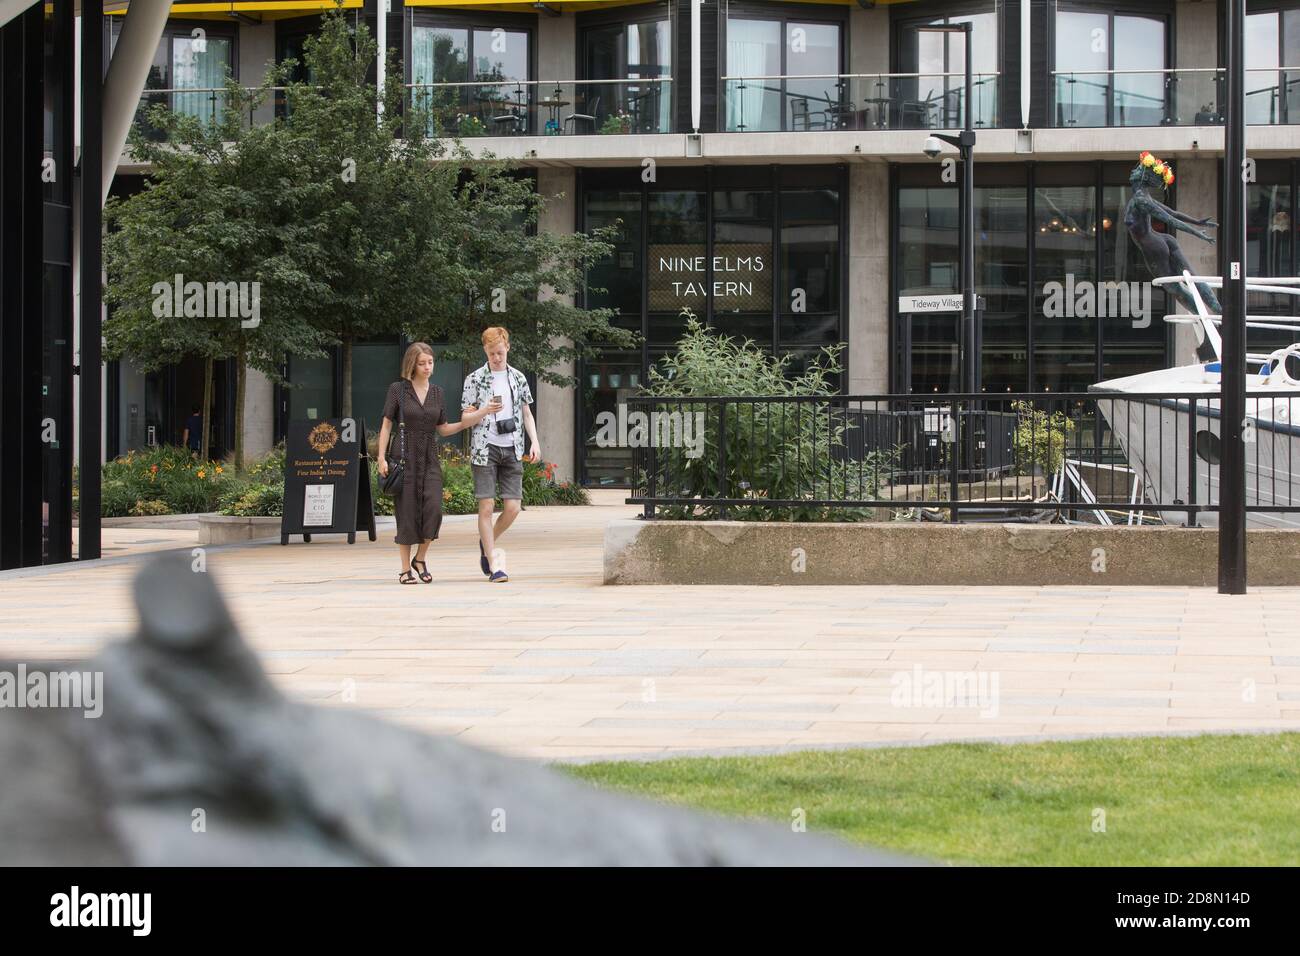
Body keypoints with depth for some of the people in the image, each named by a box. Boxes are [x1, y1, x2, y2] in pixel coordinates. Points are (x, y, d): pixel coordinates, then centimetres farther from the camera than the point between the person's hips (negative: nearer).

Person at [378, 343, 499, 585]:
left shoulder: (437, 393, 10)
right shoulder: (398, 389, 0)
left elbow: (443, 429, 13)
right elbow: (387, 424, 1)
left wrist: (478, 416, 7)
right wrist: (382, 457, -7)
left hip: (430, 459, 3)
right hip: (404, 458, -3)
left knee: (433, 509, -13)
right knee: (407, 513, -3)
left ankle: (420, 559, 6)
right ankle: (405, 569, 7)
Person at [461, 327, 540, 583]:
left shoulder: (518, 378, 11)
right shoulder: (474, 379, 2)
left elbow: (526, 413, 17)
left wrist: (535, 442, 5)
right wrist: (484, 411, -17)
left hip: (512, 449, 3)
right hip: (485, 448, -3)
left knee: (512, 508, -3)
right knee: (486, 506, -8)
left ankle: (487, 542, 25)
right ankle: (493, 565, -4)